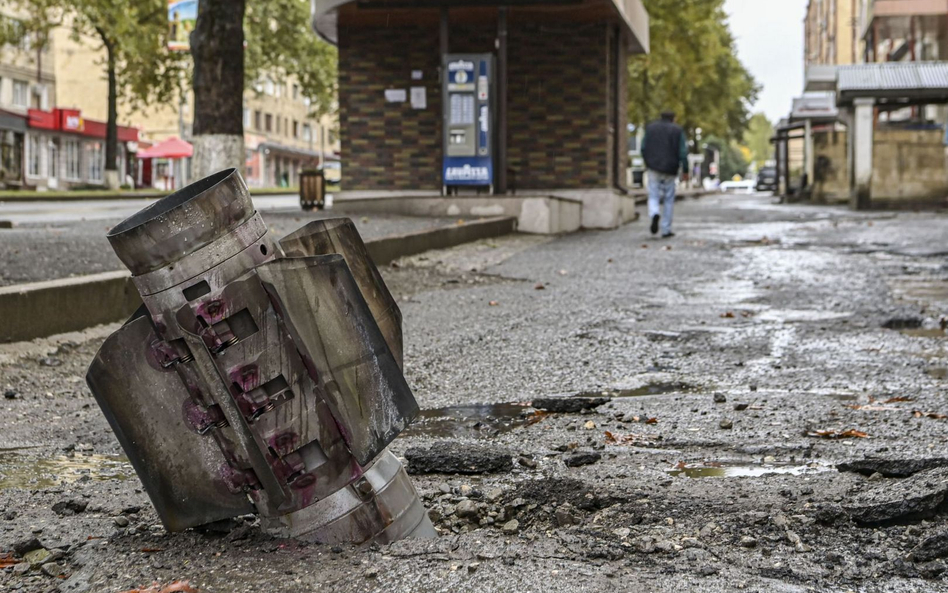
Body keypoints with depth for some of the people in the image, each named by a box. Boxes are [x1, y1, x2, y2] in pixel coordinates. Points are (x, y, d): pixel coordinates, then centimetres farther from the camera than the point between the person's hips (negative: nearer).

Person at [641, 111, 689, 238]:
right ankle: (666, 230, 7)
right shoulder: (678, 130, 1)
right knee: (669, 200, 8)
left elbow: (643, 148, 5)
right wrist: (685, 171, -3)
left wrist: (647, 163, 20)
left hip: (654, 168, 1)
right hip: (670, 170, -1)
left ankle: (654, 214, -27)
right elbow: (683, 153, -6)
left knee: (653, 197, 6)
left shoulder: (650, 127, 7)